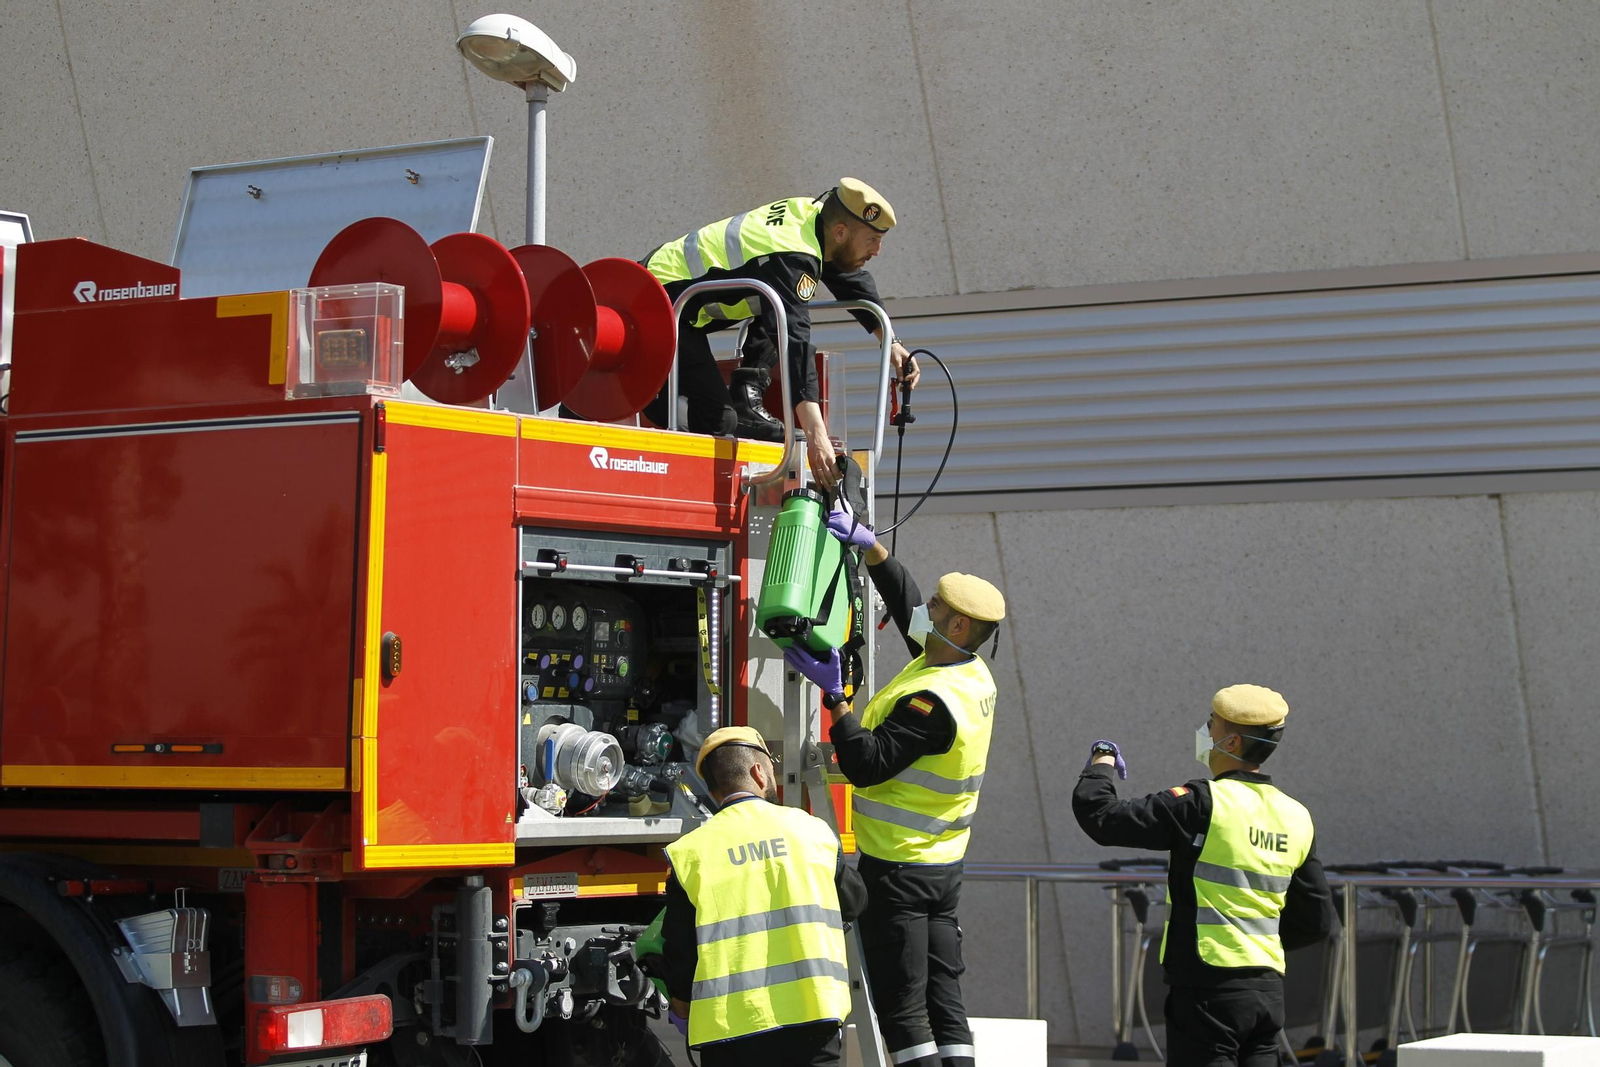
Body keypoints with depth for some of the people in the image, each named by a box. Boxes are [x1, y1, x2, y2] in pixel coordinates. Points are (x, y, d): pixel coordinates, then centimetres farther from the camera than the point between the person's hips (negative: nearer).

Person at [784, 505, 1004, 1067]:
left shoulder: (932, 701, -24)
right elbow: (904, 601, 16)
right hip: (944, 865, 9)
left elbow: (866, 765, -24)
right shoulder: (973, 673, 5)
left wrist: (835, 696, -19)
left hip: (897, 869, -9)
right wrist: (868, 544, 12)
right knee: (943, 996, 9)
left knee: (900, 1004, -3)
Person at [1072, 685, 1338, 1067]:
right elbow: (1317, 920, 14)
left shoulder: (1203, 804, -12)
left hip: (1209, 990, -7)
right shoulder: (1296, 818, 9)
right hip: (1269, 989, 7)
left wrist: (1101, 763, 8)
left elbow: (1101, 817, -11)